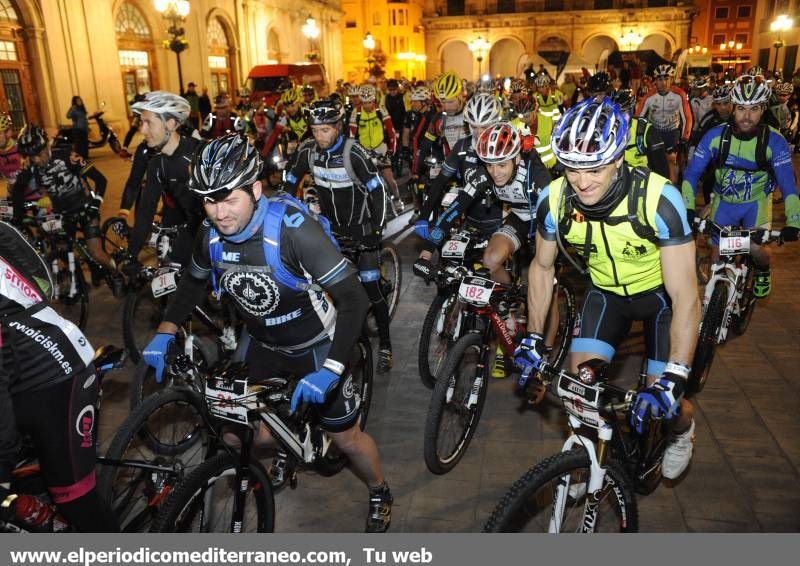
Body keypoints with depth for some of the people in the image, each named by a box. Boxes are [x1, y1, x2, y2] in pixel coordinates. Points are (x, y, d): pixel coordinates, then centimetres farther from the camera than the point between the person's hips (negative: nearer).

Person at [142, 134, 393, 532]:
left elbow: (354, 298, -31)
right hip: (263, 343, 5)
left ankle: (379, 493, 35)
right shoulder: (211, 234, -15)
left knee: (345, 438, 4)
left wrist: (329, 370, -38)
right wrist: (165, 332, -4)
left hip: (316, 344, -4)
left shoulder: (293, 229, -32)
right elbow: (194, 282, 7)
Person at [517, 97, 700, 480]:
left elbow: (685, 297, -32)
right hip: (606, 291, 3)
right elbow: (542, 266, -6)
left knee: (660, 402, -7)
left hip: (661, 291, -2)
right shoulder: (554, 200, -24)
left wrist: (674, 379, -39)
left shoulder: (659, 200, -35)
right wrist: (533, 337, -6)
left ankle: (682, 427, 30)